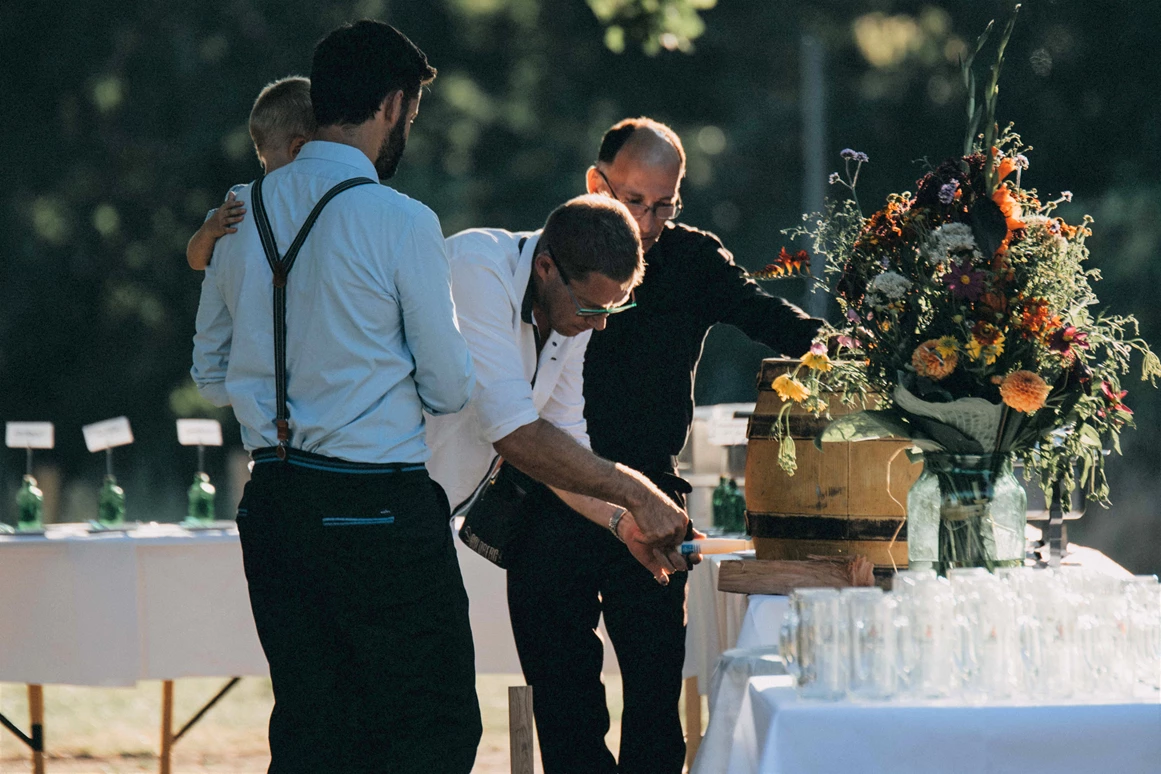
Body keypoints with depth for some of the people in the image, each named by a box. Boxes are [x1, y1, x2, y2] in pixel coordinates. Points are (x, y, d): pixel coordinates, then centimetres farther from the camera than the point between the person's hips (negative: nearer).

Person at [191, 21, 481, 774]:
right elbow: (451, 387, -5)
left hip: (273, 495, 7)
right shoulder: (401, 223, -11)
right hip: (379, 507, -6)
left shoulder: (242, 216, 7)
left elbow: (212, 374, 17)